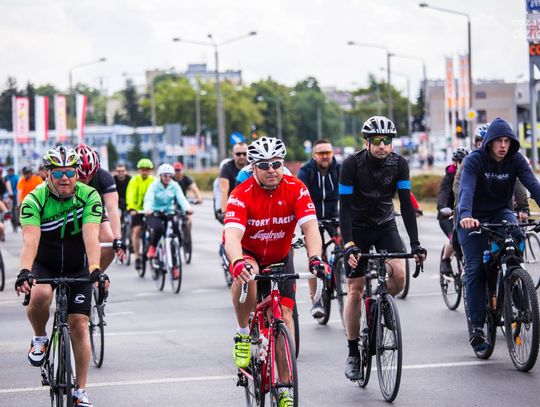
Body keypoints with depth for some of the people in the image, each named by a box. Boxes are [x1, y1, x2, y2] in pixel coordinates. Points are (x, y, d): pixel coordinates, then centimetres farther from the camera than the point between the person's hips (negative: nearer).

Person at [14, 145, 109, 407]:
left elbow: (91, 236, -31)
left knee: (79, 324, -6)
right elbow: (30, 239, -34)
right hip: (44, 265, -1)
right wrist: (25, 272, -51)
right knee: (40, 296, -34)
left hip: (77, 268, 1)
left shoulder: (89, 196, -19)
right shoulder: (34, 200, -21)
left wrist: (95, 270, -47)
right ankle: (40, 339, -2)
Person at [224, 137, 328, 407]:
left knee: (284, 317, -7)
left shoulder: (295, 189, -20)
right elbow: (232, 235, -39)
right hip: (247, 253, -2)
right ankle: (243, 335, -13)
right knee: (246, 276, -37)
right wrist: (238, 262, -61)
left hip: (280, 258, 2)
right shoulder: (242, 195, -26)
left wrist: (315, 258, -49)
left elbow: (310, 226, -30)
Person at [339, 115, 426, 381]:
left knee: (399, 274, -22)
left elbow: (406, 204, -14)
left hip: (385, 226, 2)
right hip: (357, 229, -2)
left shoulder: (398, 164, -13)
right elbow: (345, 207, -22)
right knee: (355, 291, -4)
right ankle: (353, 354, 7)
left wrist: (415, 244, -22)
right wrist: (349, 245, -33)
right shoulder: (352, 164, -21)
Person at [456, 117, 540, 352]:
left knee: (516, 237, -30)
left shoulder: (516, 160, -10)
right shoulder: (474, 161, -19)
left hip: (500, 213, 2)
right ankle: (477, 328, -4)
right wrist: (465, 215, -53)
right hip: (474, 219, -2)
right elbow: (466, 189, -34)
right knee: (475, 270, -9)